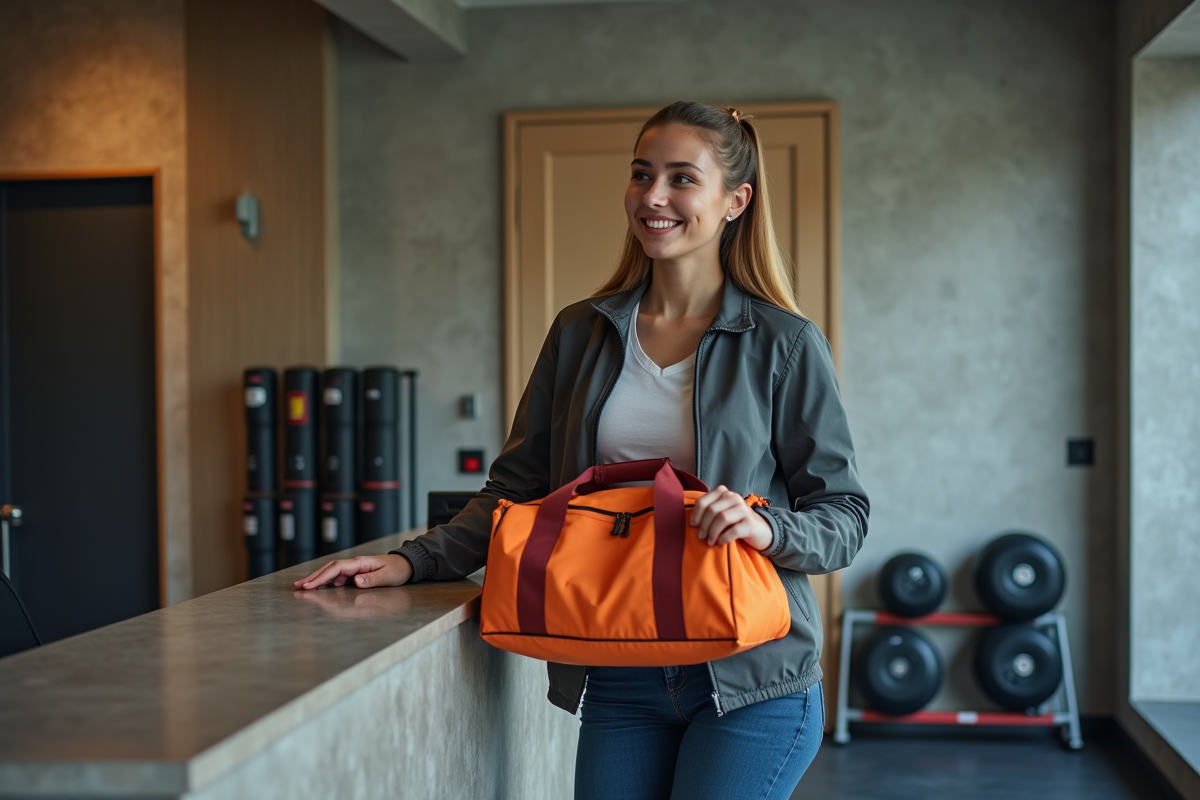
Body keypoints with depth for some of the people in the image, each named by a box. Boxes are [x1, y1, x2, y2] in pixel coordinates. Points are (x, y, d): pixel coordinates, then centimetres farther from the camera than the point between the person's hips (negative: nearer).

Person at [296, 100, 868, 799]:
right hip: (619, 682, 3)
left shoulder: (784, 345, -3)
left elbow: (843, 514, -2)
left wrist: (768, 528, -22)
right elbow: (517, 489, 11)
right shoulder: (581, 334, 8)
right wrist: (413, 561, -2)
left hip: (752, 683, -3)